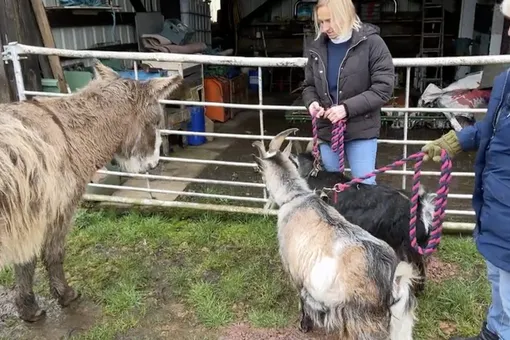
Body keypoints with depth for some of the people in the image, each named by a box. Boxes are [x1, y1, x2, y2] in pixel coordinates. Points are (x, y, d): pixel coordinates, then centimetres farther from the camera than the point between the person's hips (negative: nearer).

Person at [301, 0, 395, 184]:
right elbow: (309, 85, 15)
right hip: (327, 129, 4)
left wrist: (347, 108, -22)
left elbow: (383, 88, -13)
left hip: (361, 130, -4)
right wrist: (312, 102, -8)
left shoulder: (371, 42, -8)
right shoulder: (317, 47, 5)